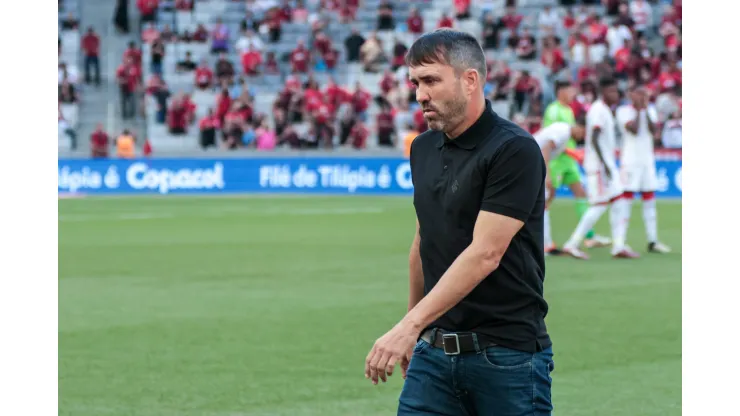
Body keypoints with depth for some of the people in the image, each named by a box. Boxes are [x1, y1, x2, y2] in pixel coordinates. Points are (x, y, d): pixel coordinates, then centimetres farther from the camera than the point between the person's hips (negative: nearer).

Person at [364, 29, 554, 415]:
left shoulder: (514, 150, -16)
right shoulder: (424, 149, 10)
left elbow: (484, 254, -22)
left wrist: (409, 327, -27)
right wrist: (415, 330, 23)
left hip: (507, 354, -7)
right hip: (436, 353, 7)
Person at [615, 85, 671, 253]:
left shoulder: (650, 111, 12)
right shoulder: (623, 111, -4)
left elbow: (654, 131, -2)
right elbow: (634, 129, -17)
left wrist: (646, 111, -7)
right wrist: (638, 109, -10)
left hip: (647, 160, 6)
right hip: (630, 161, -6)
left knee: (649, 201, 6)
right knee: (627, 198, -8)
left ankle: (652, 241, 8)